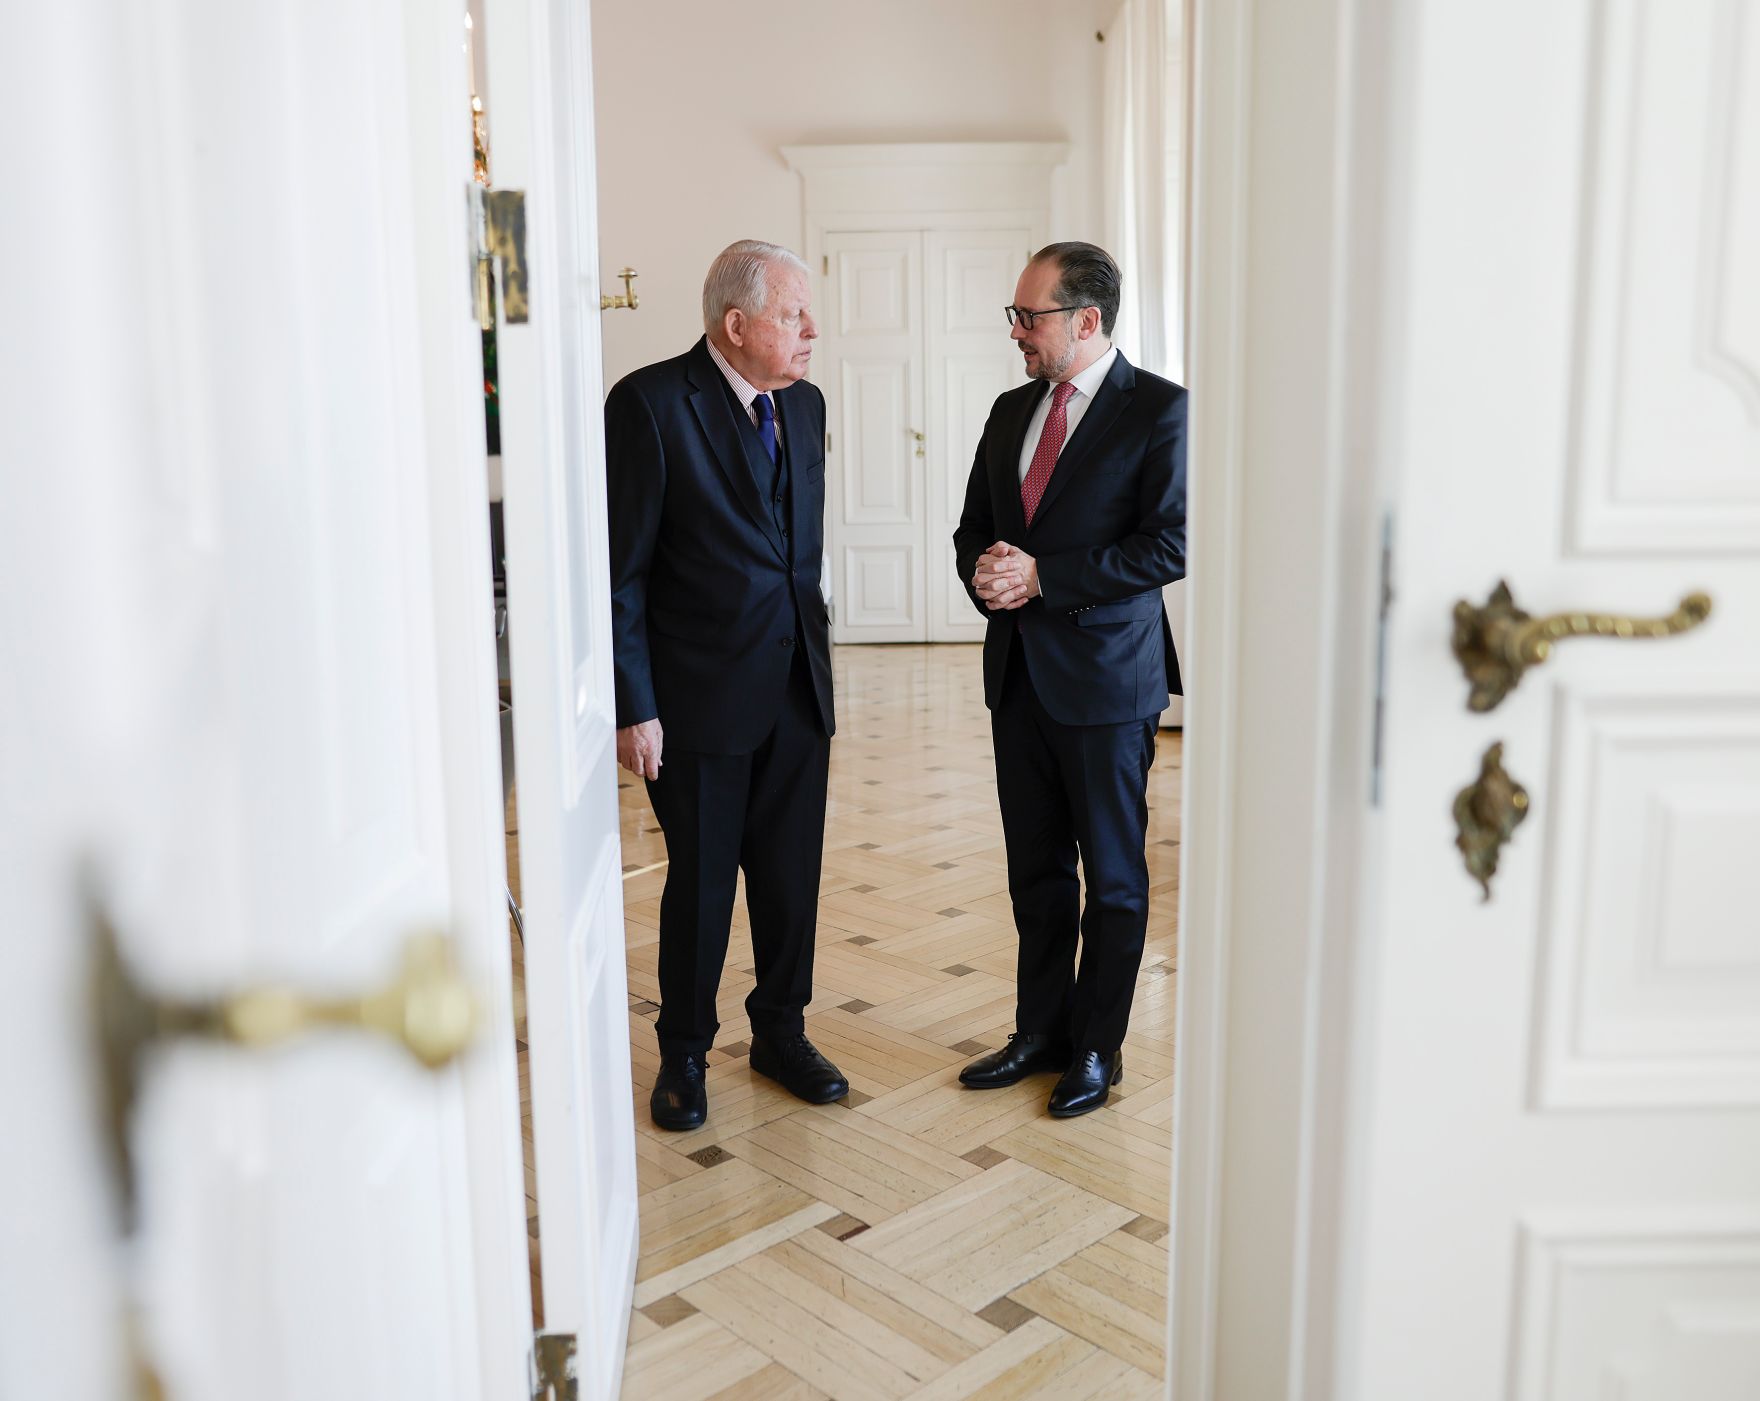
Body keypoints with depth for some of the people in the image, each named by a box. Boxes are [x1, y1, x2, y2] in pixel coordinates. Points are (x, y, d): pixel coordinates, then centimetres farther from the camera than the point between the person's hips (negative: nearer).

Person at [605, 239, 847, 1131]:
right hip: (702, 696, -5)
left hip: (797, 688, 6)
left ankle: (780, 1032, 33)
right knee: (701, 882, 8)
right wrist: (633, 706, -14)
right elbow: (620, 571, -12)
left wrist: (819, 664, 14)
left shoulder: (803, 405, 9)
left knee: (791, 874, 13)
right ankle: (684, 1055, 28)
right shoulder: (649, 404, -12)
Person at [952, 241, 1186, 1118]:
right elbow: (973, 527, 17)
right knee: (1036, 870, 15)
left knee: (1113, 875, 7)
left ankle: (1097, 1049, 21)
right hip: (1019, 673, 7)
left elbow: (1169, 545, -16)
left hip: (1106, 677, -6)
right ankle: (1040, 1031, 29)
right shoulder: (1010, 411, 12)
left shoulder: (1159, 410, -9)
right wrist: (982, 571, -6)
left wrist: (1043, 576, -18)